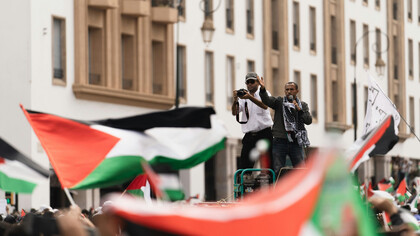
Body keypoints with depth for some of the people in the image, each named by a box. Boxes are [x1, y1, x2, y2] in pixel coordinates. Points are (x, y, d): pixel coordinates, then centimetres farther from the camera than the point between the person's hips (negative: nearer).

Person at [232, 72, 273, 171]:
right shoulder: (243, 96, 12)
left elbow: (265, 106, -17)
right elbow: (234, 112, 1)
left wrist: (250, 97, -30)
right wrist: (235, 100, -19)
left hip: (264, 133, -3)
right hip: (249, 135, 3)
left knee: (268, 164, -4)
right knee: (243, 165, -3)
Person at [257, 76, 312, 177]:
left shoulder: (303, 105, 13)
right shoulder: (279, 101, 7)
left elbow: (309, 121, 1)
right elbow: (266, 100, -12)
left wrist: (299, 109, -13)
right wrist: (263, 88, -32)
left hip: (296, 142, 1)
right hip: (280, 141, -1)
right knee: (278, 172, -4)